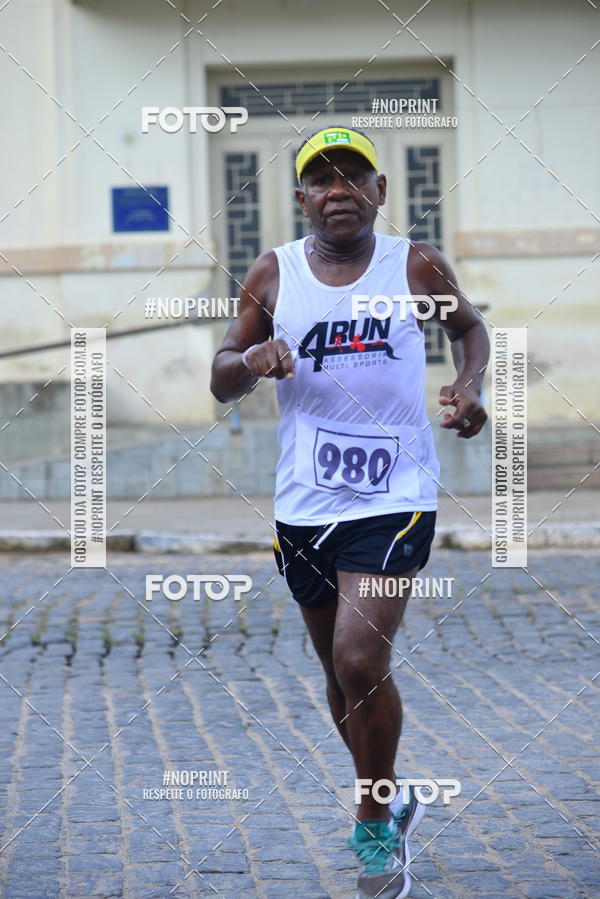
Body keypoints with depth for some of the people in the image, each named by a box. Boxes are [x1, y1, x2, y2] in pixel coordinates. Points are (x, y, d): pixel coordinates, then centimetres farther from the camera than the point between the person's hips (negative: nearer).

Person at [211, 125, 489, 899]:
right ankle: (390, 799, 38)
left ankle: (376, 827, 3)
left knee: (361, 659, -17)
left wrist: (470, 383, -3)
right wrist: (252, 360, -16)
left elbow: (469, 325, 17)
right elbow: (221, 382, 6)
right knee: (340, 670, 15)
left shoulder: (417, 267, -3)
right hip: (304, 505, 4)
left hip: (395, 495, -3)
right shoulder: (274, 275, 1)